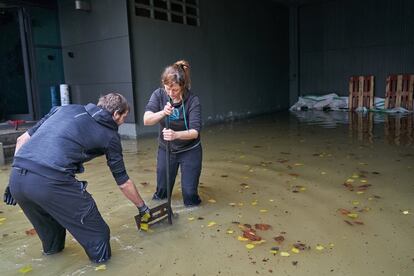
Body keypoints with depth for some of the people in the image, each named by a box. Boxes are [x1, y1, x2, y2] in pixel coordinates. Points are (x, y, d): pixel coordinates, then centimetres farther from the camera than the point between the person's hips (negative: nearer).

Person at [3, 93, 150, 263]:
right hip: (52, 182, -7)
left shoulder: (65, 108, 24)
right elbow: (123, 182, 19)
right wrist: (142, 207, 34)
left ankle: (52, 247, 58)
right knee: (95, 231, 12)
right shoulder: (109, 135, 11)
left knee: (46, 216, 37)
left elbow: (22, 139, 21)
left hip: (17, 177, 8)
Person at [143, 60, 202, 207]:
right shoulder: (159, 94, -15)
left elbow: (195, 132, -29)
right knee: (162, 191, 12)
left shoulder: (193, 100, -23)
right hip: (165, 149, 3)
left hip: (190, 151, -2)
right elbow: (146, 120, -26)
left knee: (189, 194, 1)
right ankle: (160, 196, 48)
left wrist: (176, 135, -48)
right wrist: (162, 113, -45)